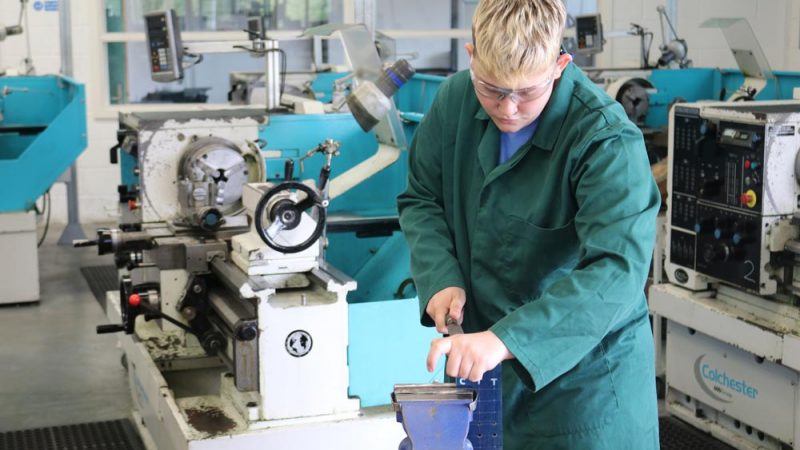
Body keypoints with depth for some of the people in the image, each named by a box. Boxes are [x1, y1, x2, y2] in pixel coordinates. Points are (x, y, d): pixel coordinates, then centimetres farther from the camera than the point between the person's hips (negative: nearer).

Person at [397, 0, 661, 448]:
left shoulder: (606, 140, -24)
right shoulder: (456, 99, -8)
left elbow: (617, 272, -33)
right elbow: (421, 199, 6)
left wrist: (505, 339, -42)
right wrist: (441, 278, -12)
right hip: (479, 360, 5)